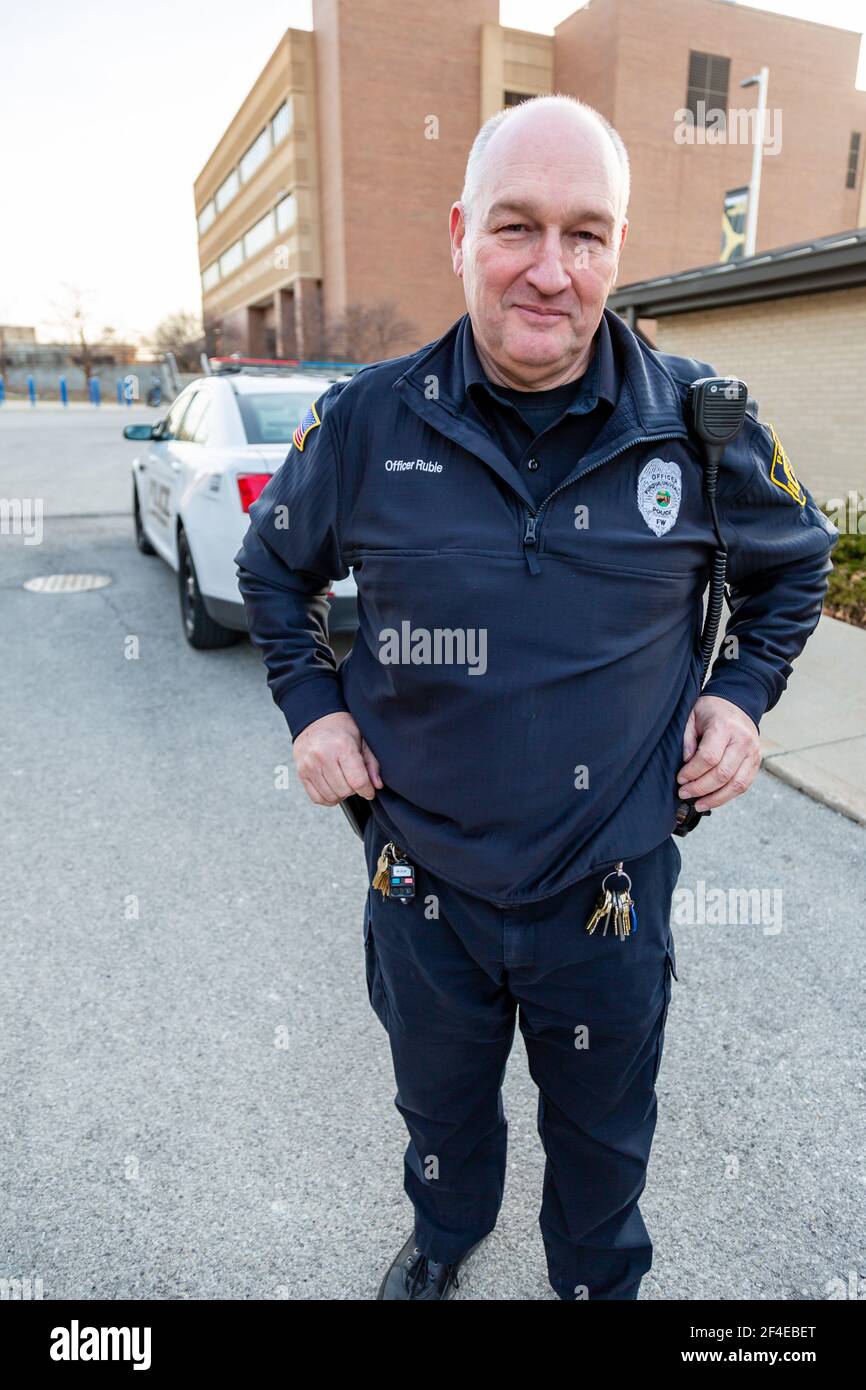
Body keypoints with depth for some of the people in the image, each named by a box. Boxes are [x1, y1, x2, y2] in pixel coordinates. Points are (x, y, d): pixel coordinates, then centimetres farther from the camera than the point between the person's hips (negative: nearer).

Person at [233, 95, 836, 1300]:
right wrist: (310, 704, -1)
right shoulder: (366, 422, -10)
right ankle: (444, 1238, 64)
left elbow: (797, 561, 9)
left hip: (613, 891, 0)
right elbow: (274, 564, 8)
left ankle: (602, 1279, 60)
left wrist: (743, 693, -1)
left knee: (604, 1131, 25)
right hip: (423, 881, 1)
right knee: (440, 1103, 28)